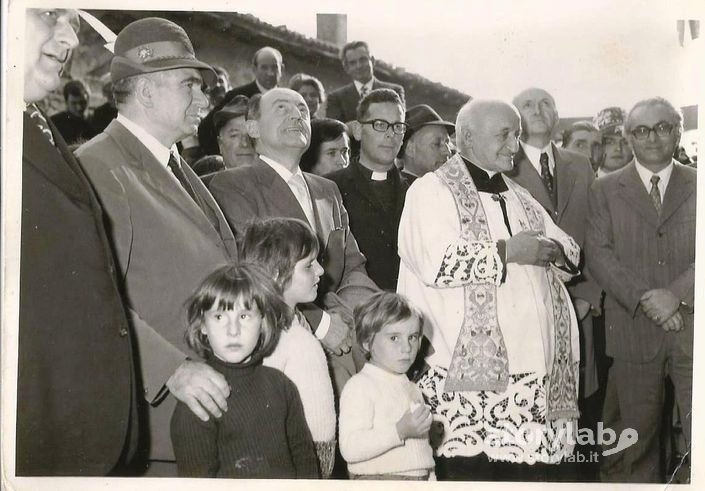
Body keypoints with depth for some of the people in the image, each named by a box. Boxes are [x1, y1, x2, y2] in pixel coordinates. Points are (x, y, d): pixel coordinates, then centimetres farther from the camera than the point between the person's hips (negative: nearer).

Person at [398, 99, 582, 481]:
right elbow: (435, 261, -16)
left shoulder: (519, 196, 23)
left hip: (536, 367, 6)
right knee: (470, 469, -7)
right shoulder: (432, 190, 0)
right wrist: (505, 251, -14)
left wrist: (555, 249, -2)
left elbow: (570, 252, 21)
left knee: (532, 471, 3)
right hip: (468, 366, -6)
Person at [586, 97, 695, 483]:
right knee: (635, 434, 8)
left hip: (692, 327, 0)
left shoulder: (697, 185, 9)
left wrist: (676, 295, -15)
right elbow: (599, 254, -2)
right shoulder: (606, 189, 8)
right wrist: (644, 300, -14)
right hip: (633, 329, 0)